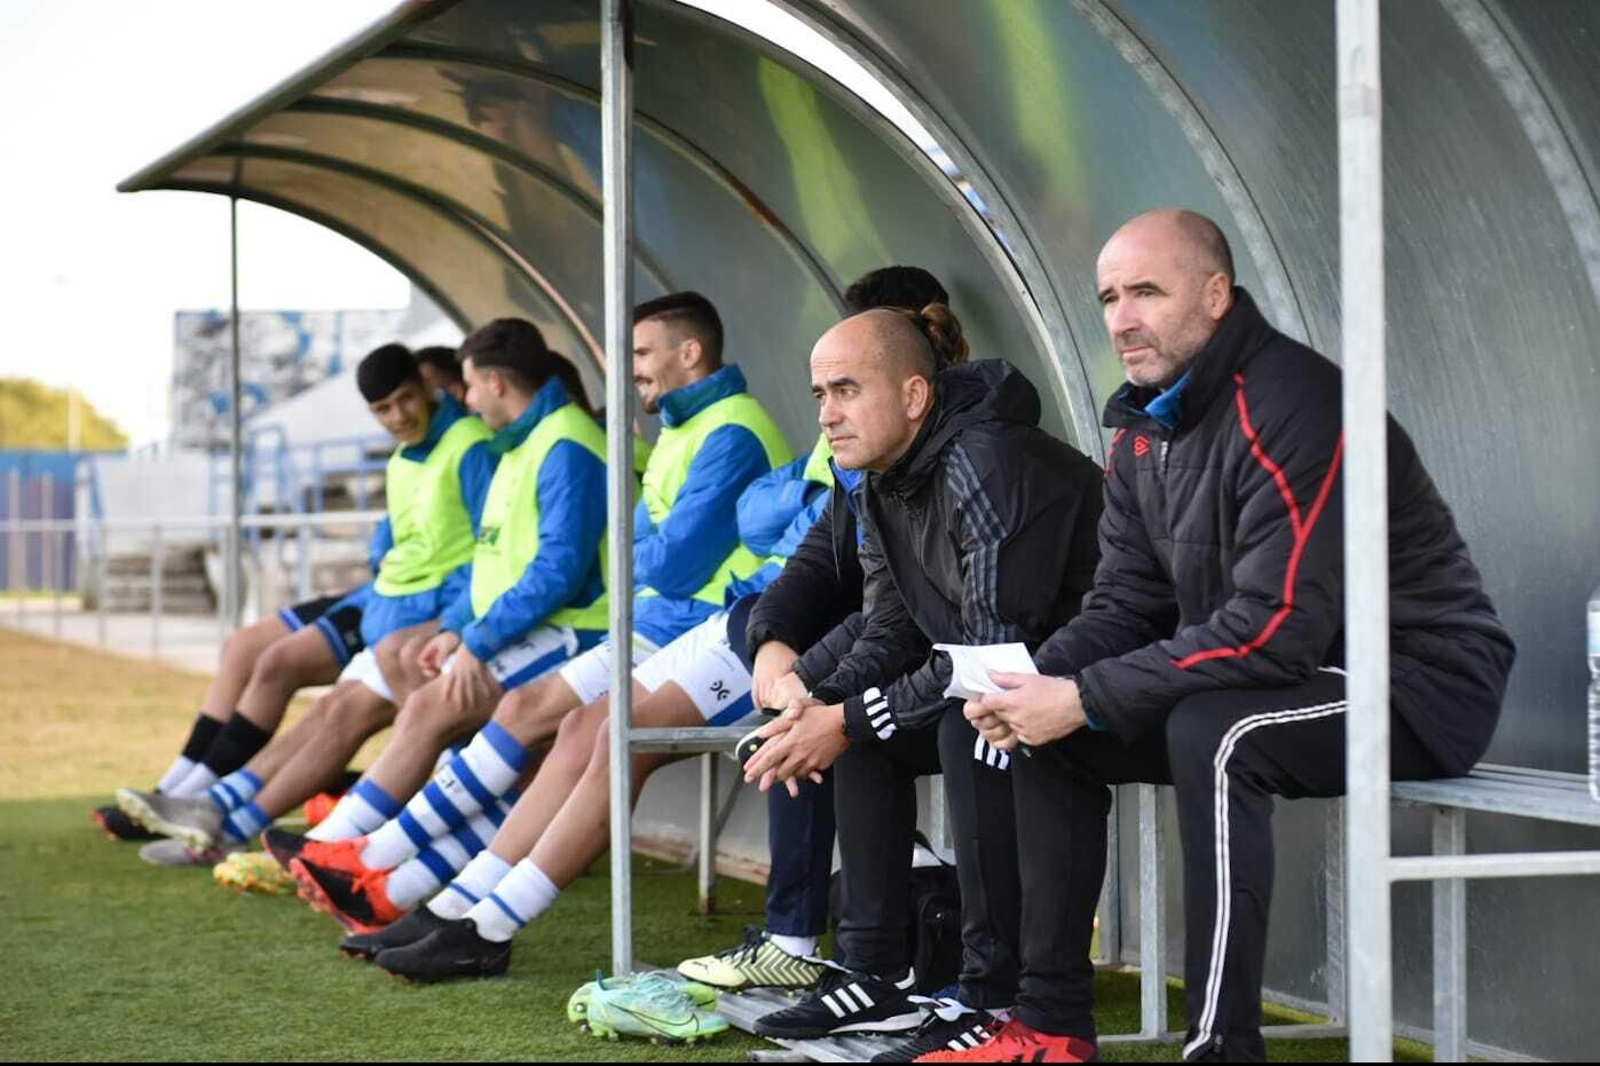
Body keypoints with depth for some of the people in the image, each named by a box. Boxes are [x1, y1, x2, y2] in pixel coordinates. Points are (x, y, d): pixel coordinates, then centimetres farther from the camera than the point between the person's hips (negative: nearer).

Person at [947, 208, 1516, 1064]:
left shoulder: (1290, 407, -23)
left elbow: (1276, 627, -30)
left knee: (1213, 731, -36)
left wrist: (1087, 699, -27)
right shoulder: (1144, 427, 6)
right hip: (1267, 677, 10)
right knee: (1045, 729, 3)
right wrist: (1035, 681, -15)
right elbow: (1127, 604, 6)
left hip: (1419, 683, -9)